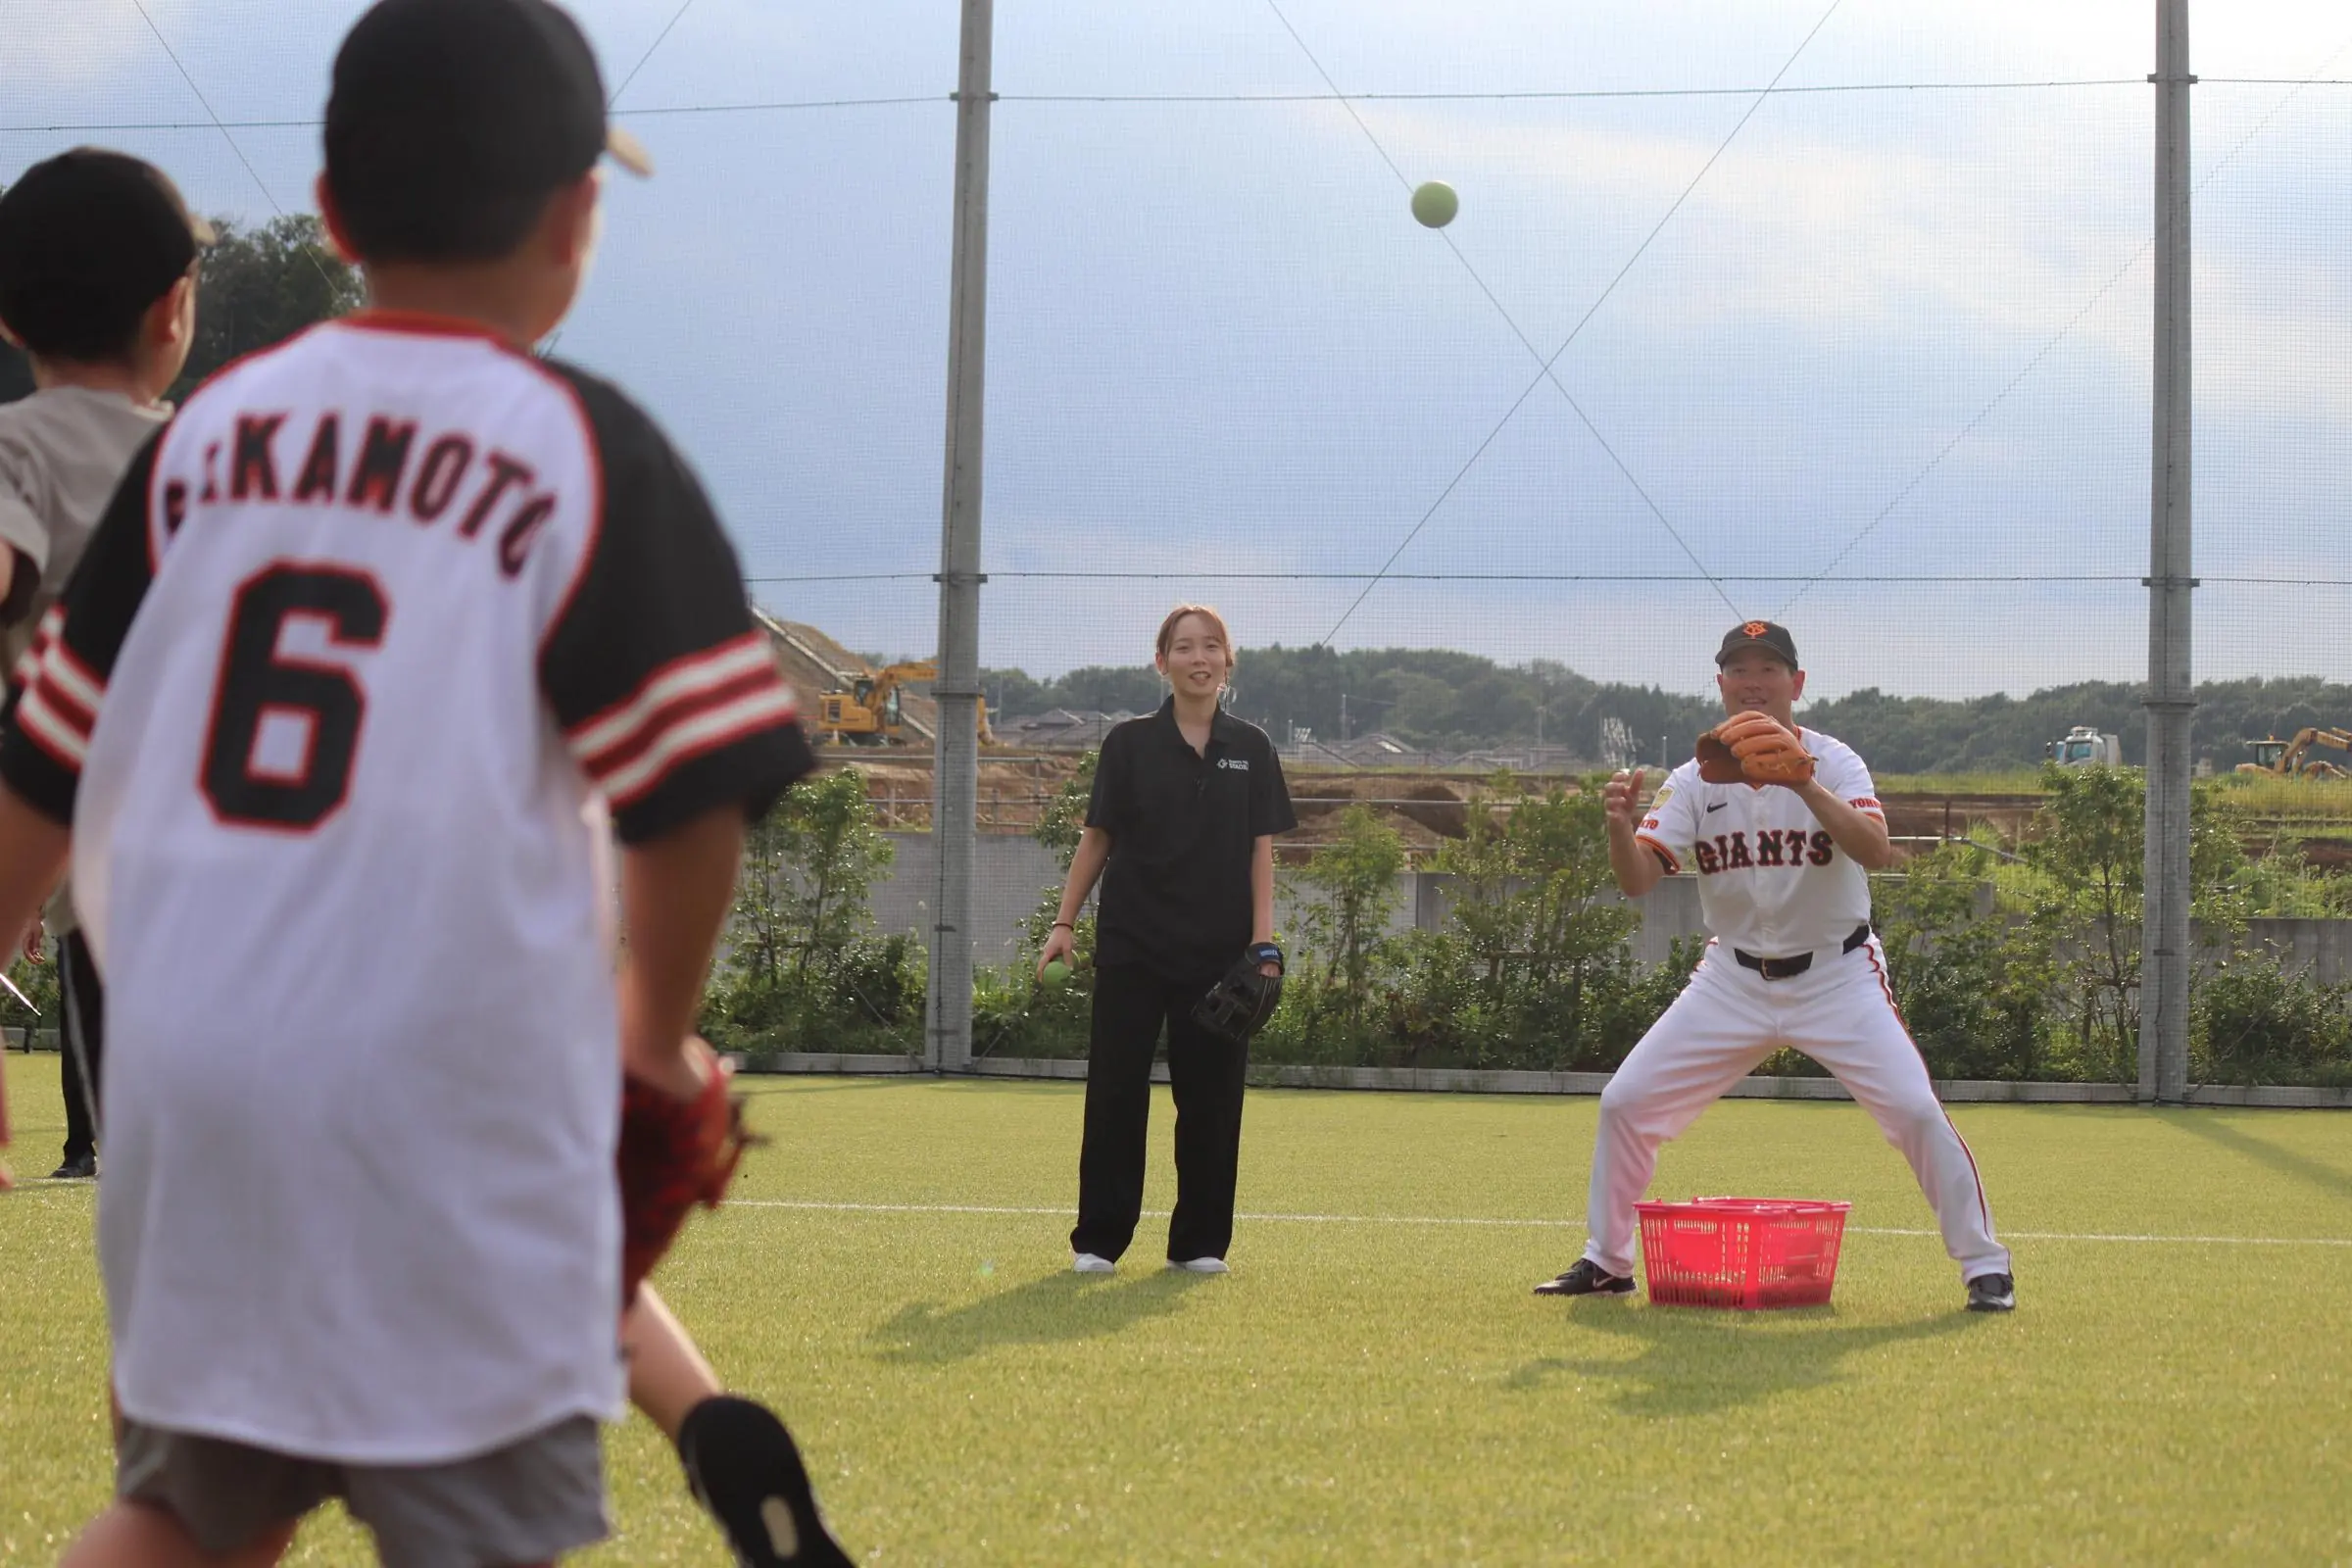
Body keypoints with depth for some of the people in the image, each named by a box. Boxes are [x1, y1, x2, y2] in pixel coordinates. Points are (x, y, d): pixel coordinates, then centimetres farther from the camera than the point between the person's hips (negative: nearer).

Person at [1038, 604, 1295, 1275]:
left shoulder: (1252, 750, 6)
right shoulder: (1130, 743, 2)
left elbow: (1261, 850, 6)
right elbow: (1096, 839, 6)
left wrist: (1263, 942, -3)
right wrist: (1064, 923, 0)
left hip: (1219, 951, 1)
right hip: (1133, 944, -1)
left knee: (1211, 1094, 3)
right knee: (1116, 1088, -1)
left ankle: (1198, 1242, 12)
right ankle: (1098, 1240, 6)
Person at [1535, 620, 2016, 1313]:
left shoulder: (1832, 763, -10)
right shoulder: (1695, 781, -1)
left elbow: (1877, 852, -28)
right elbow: (1637, 879, -11)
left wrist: (1805, 787, -41)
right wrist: (1621, 827, -32)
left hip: (1836, 975, -3)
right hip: (1734, 980, 3)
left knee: (1915, 1110, -17)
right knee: (1625, 1102, -2)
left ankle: (1984, 1266, -3)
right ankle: (1606, 1263, 16)